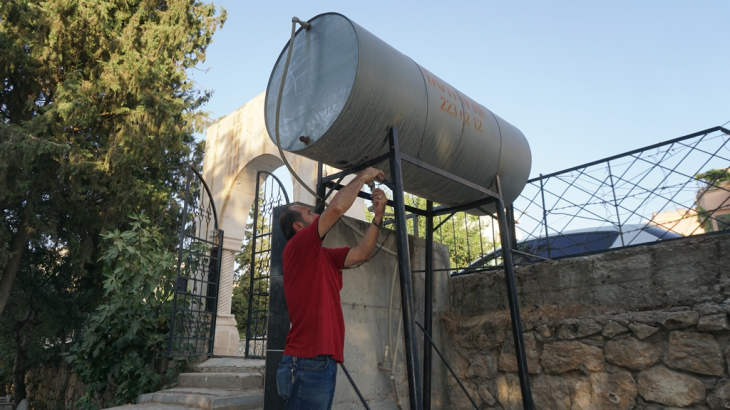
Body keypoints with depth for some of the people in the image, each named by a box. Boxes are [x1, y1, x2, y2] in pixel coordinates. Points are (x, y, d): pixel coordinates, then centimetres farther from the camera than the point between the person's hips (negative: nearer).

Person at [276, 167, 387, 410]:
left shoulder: (322, 256, 17)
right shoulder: (297, 247, -8)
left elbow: (362, 253, 19)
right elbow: (337, 208, -16)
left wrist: (378, 215, 10)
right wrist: (363, 177, -2)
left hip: (322, 361, 9)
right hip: (308, 362, -9)